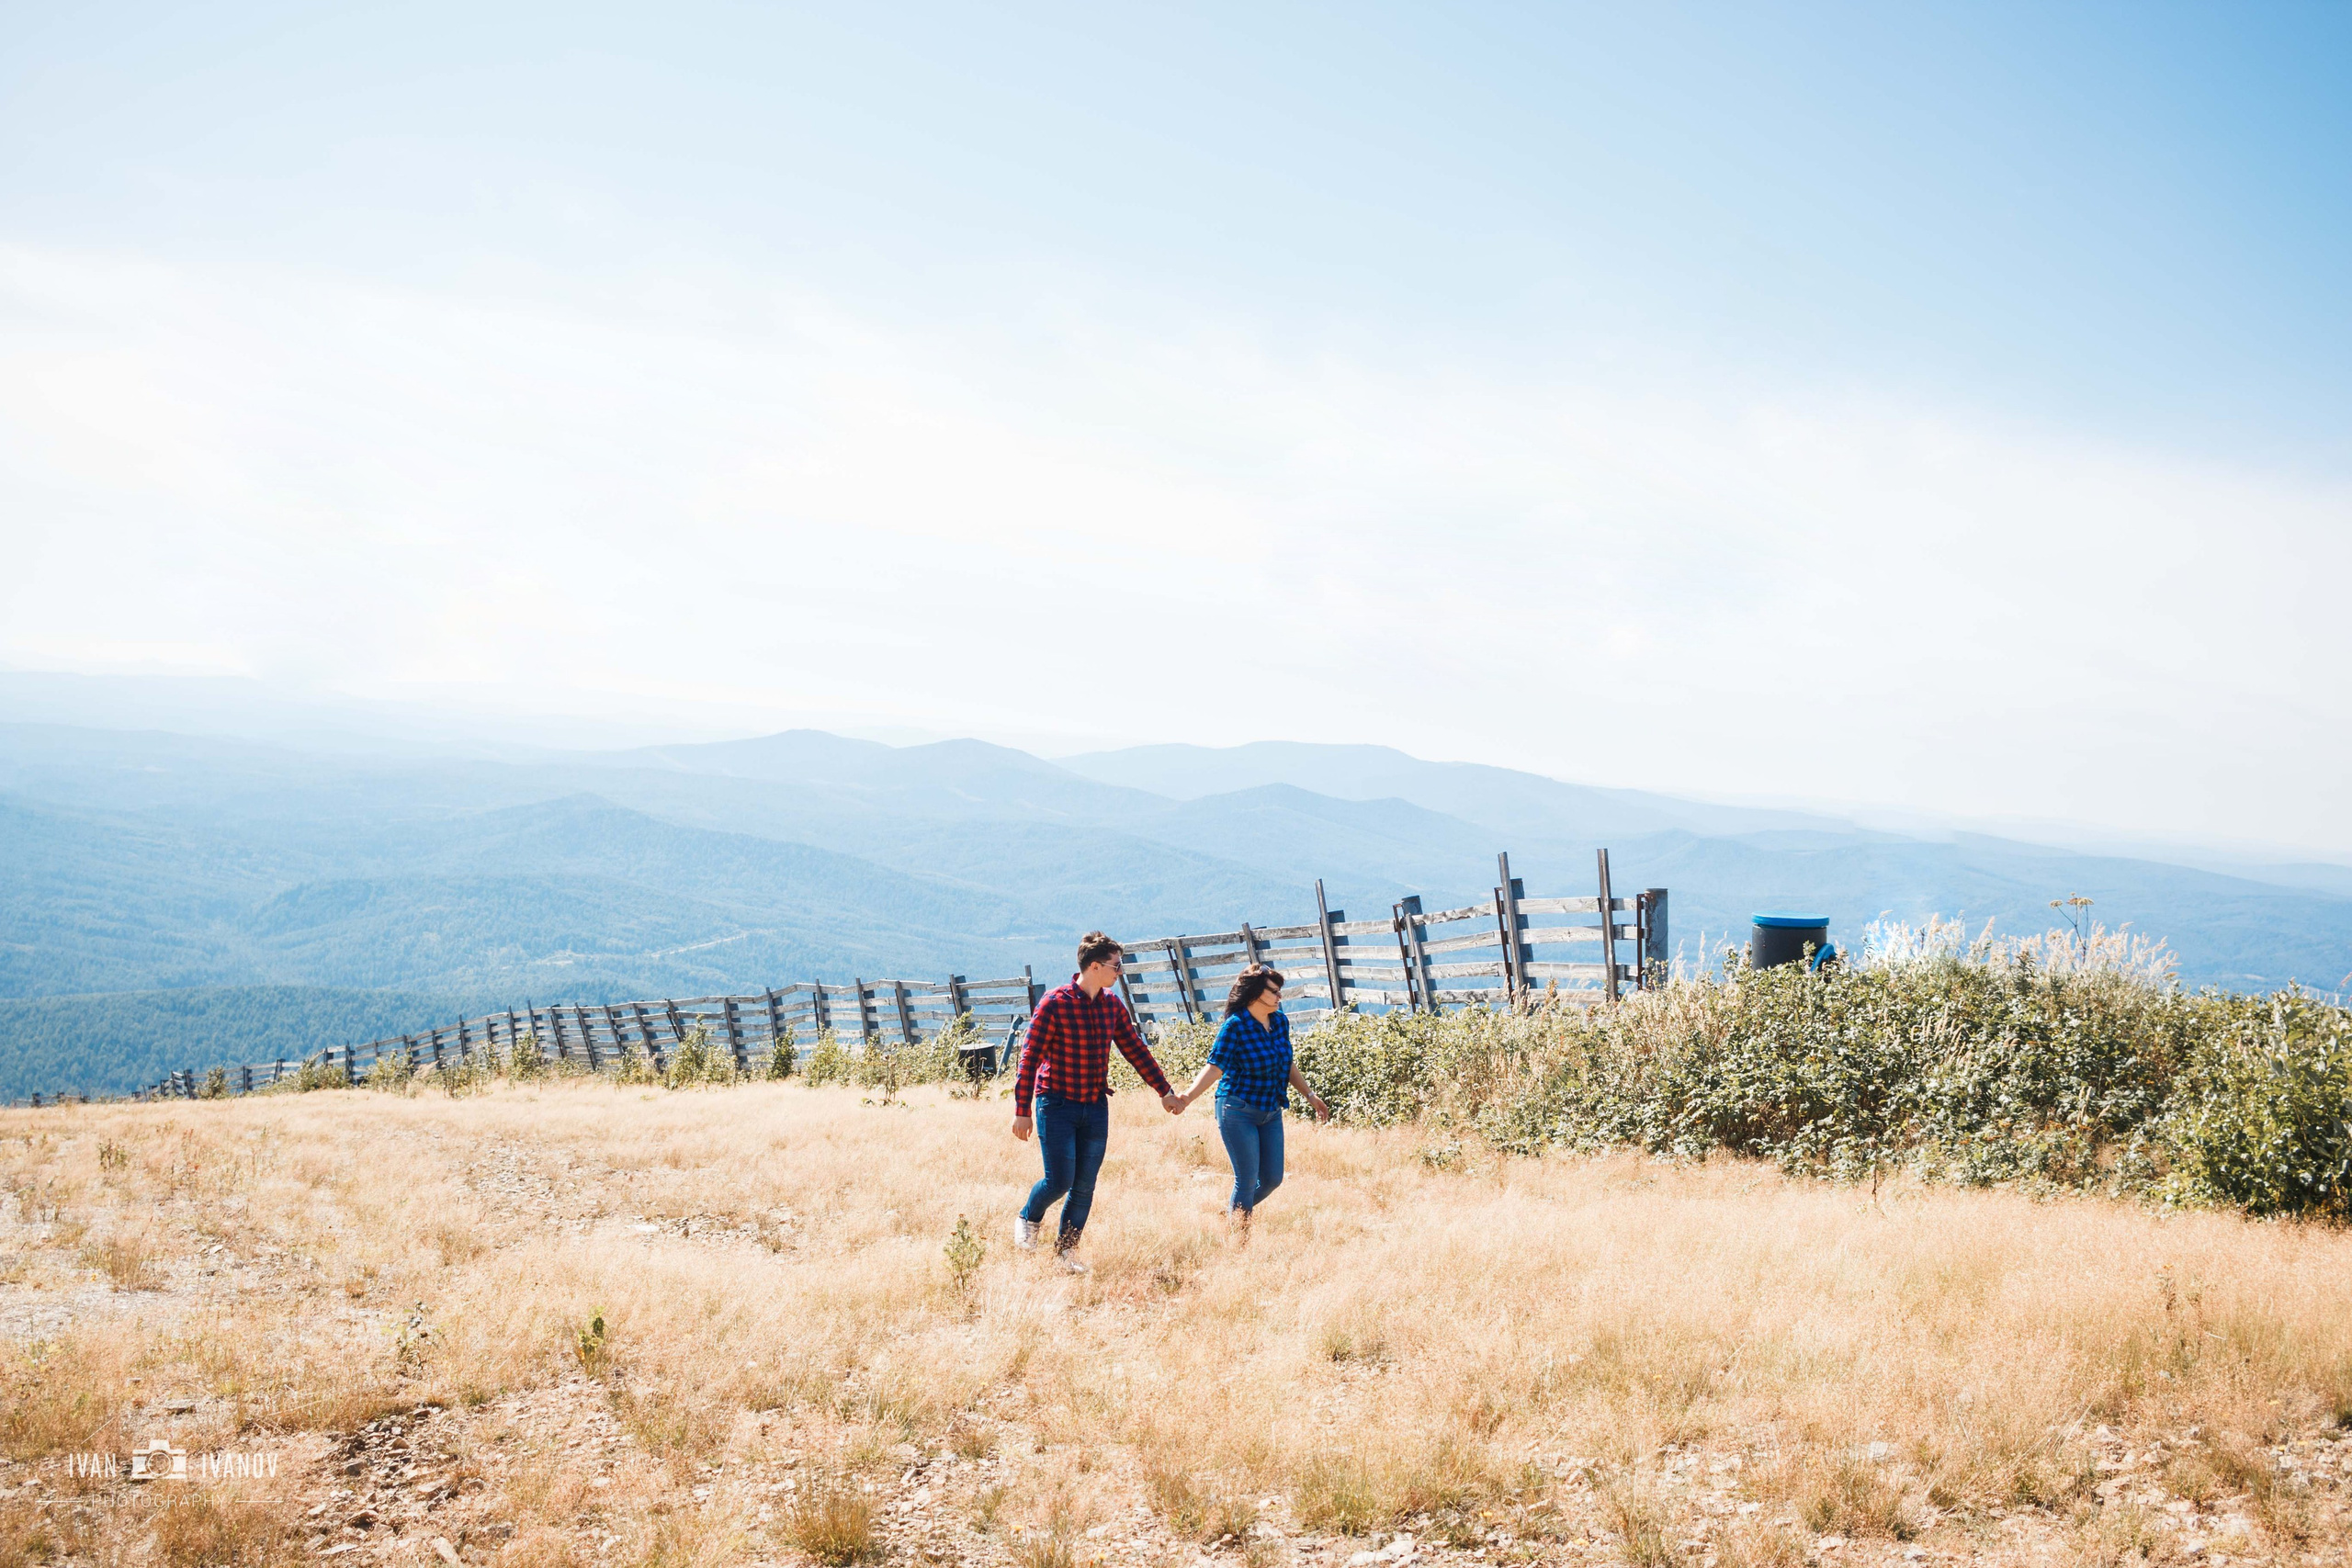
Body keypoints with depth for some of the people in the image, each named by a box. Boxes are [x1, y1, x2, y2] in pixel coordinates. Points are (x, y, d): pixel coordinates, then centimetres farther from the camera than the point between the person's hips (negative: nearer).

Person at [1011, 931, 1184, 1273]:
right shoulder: (1055, 1003, -14)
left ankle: (1067, 1248, 21)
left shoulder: (1112, 1005, 5)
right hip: (1057, 1105, -5)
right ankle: (1028, 1219, 24)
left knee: (1085, 1186, 5)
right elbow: (1030, 1057, -12)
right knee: (1059, 1180, -6)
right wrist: (1022, 1111, -13)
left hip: (1096, 1107, 5)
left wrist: (1164, 1091, 13)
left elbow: (1135, 1050, 14)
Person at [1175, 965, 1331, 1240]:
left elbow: (1288, 1064, 16)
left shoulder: (1280, 1021, 4)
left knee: (1272, 1178, 8)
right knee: (1247, 1180, -4)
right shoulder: (1235, 1026, -16)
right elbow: (1215, 1067, -19)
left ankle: (1234, 1214, 32)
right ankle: (1239, 1237, 12)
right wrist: (1186, 1098, -32)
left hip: (1271, 1113, 7)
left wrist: (1310, 1095, 21)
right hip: (1238, 1112, -7)